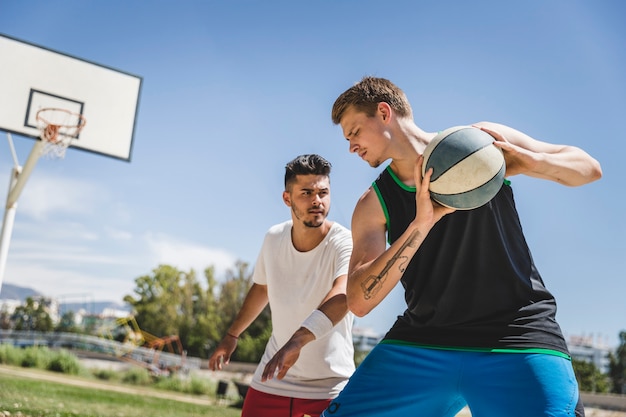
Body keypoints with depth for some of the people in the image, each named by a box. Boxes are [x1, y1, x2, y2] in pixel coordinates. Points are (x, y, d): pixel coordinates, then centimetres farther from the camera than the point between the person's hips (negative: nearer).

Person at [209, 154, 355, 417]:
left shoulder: (345, 243, -20)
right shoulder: (274, 238, -3)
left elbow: (344, 295, -41)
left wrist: (298, 340, -56)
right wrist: (232, 335, 25)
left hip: (330, 388, -4)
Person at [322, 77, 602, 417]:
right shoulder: (373, 204, 4)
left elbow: (589, 167, 7)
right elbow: (358, 302, -9)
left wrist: (527, 161, -16)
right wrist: (421, 223, -21)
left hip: (516, 338, -2)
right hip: (420, 344, 2)